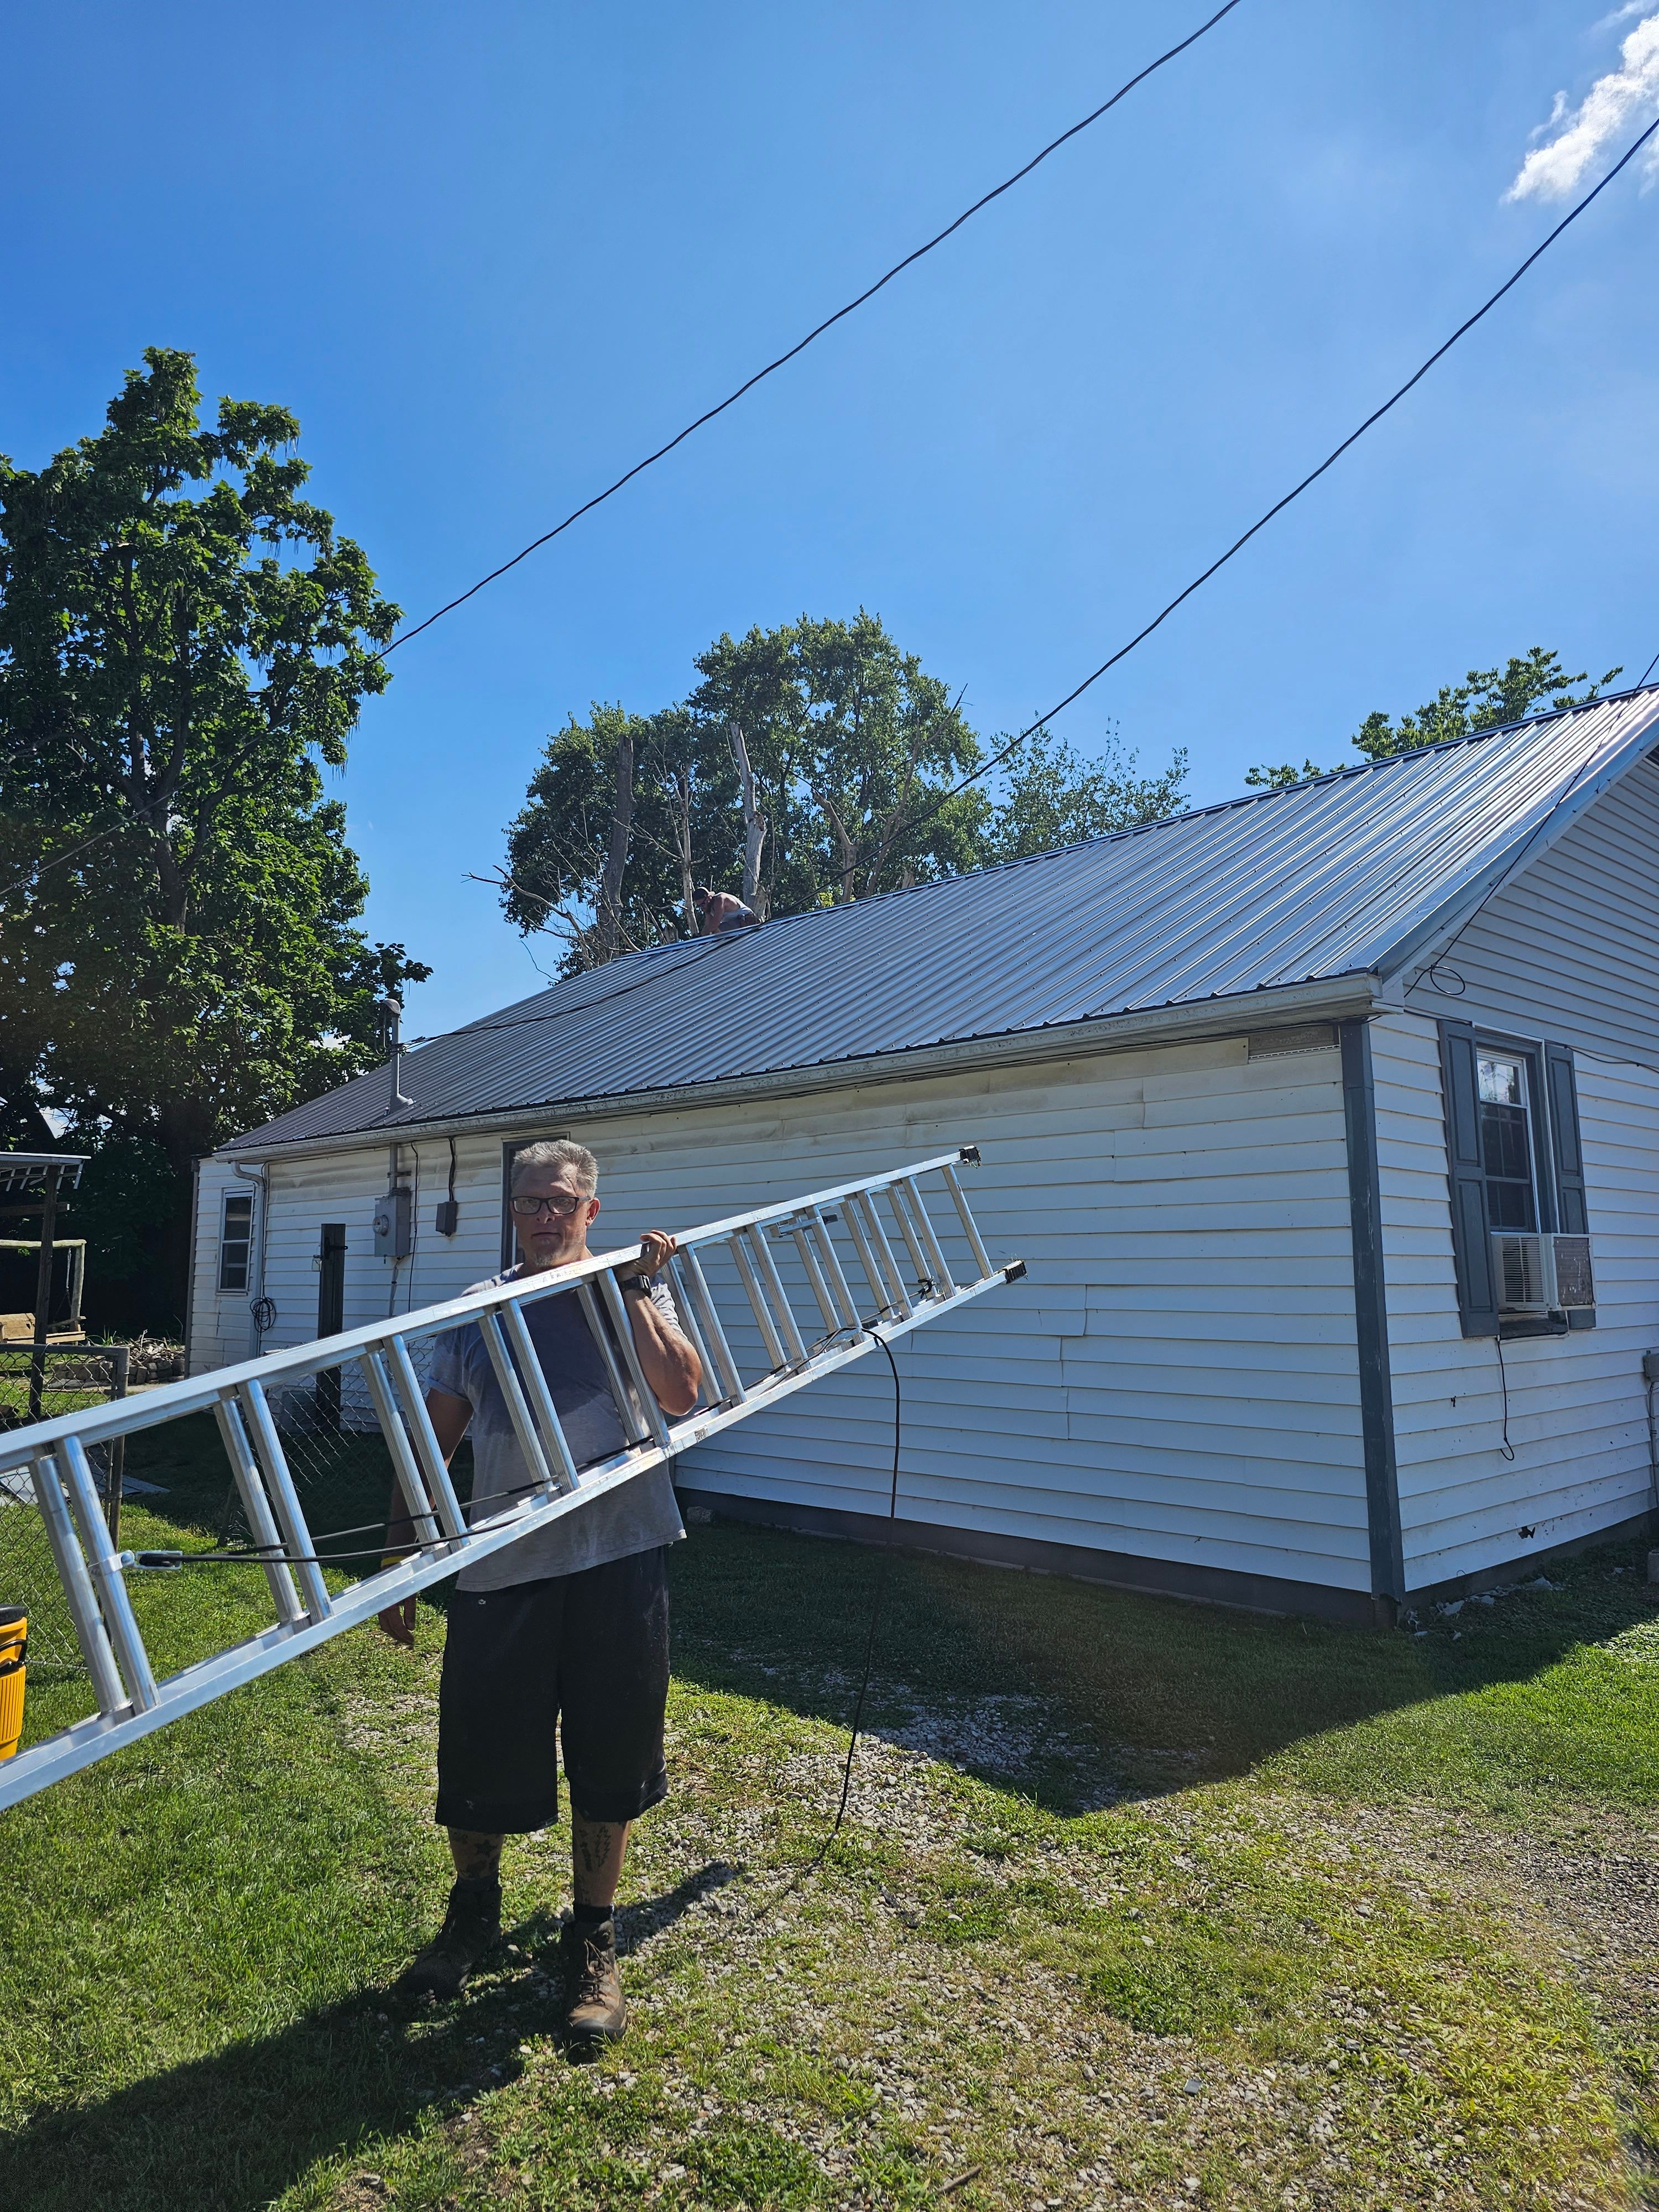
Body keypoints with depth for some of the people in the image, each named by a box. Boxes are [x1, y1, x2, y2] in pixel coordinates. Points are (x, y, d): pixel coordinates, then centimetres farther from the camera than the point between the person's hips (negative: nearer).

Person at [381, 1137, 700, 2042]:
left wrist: (636, 1288, -15)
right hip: (501, 1565, 2)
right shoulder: (475, 1312, 7)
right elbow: (433, 1442, 9)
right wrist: (399, 1559, 6)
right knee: (478, 1759, 10)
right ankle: (472, 1912, 41)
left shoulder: (631, 1293, 3)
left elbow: (681, 1392, -13)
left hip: (616, 1558, -1)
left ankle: (592, 1943, 32)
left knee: (609, 1761, 9)